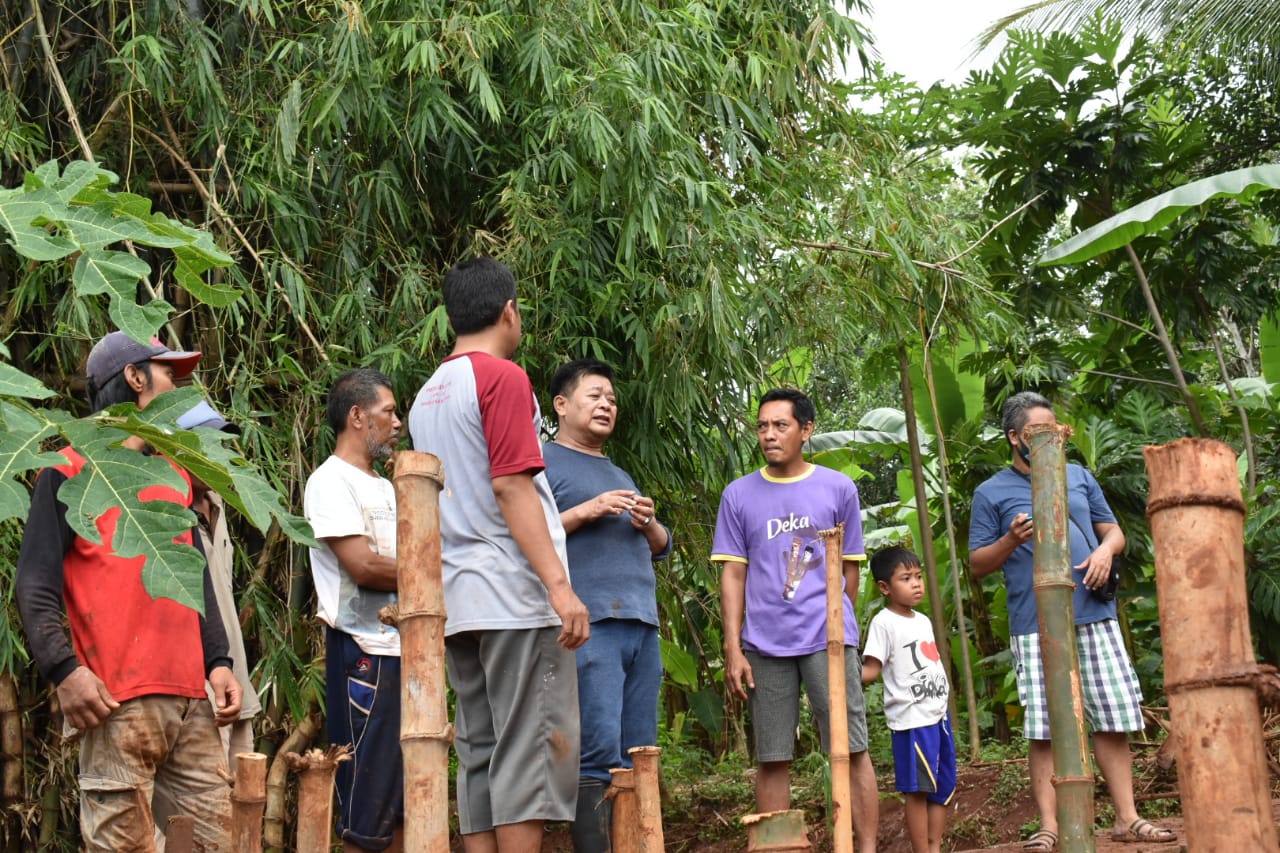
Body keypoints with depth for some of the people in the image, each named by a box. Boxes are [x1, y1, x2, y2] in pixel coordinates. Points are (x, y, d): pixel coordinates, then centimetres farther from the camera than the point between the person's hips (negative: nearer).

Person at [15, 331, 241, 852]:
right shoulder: (71, 471, 3)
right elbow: (36, 584, -5)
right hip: (118, 701, -6)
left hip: (191, 699, 7)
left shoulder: (175, 475, 23)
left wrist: (218, 660, 11)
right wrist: (63, 670, -18)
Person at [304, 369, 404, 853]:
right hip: (365, 653, -9)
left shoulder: (386, 488, 20)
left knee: (404, 802, 10)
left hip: (406, 648, 9)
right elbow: (364, 567, -17)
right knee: (368, 805, -5)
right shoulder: (331, 481, -7)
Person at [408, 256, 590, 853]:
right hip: (515, 596, -8)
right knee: (533, 750, -6)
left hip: (459, 600, 8)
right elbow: (511, 487, -15)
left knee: (479, 755, 7)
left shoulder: (427, 395, 18)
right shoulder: (502, 377, -6)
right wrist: (559, 583, -18)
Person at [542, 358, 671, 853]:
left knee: (639, 758, 4)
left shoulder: (620, 476, 28)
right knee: (599, 753, -16)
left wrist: (649, 524, 7)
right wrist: (585, 511, -12)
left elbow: (661, 548, 28)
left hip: (642, 627, 8)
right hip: (590, 626, -8)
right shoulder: (545, 463, 6)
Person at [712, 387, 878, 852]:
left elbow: (849, 568, 12)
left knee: (850, 749, -4)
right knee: (772, 759, 4)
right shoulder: (738, 495, 8)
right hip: (764, 645, 1)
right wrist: (733, 649, -1)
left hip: (829, 639, -1)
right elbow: (733, 574, 6)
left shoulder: (839, 488, 6)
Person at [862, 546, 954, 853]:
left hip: (939, 715, 8)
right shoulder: (884, 623, -8)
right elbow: (871, 669, -13)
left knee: (943, 788, 10)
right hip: (912, 720, -8)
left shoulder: (924, 620, 15)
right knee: (918, 790, -5)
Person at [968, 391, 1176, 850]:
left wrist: (1105, 550, -4)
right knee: (1043, 729, -4)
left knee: (1113, 720, 3)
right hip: (1035, 627, -3)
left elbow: (1112, 529, 19)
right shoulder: (991, 493, 5)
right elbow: (977, 564, 4)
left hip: (1095, 617, 3)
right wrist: (1010, 541, -15)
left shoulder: (1078, 477, 16)